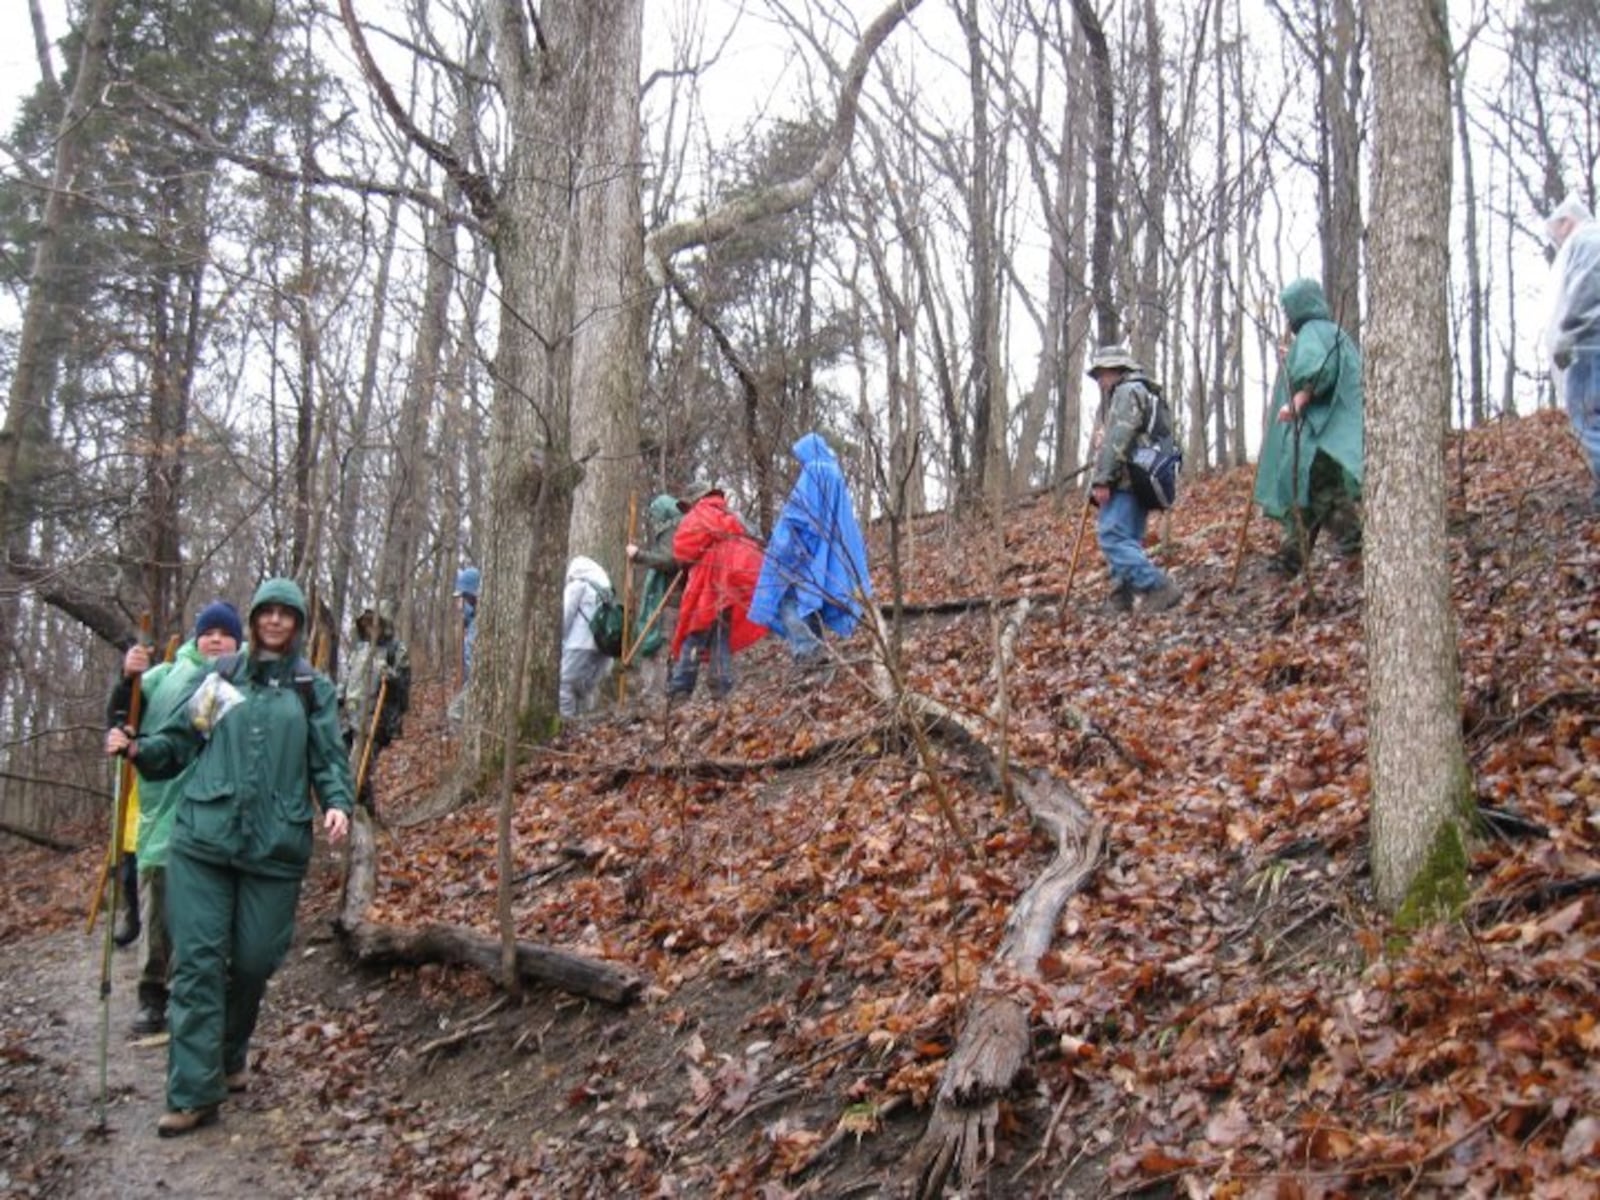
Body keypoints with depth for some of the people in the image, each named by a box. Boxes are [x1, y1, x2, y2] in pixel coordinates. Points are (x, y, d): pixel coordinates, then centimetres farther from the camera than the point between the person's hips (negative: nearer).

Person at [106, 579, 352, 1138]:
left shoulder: (314, 690, 9)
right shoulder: (217, 678, 9)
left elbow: (329, 759, 5)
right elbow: (175, 742, 8)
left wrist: (337, 803, -13)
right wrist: (137, 748, -13)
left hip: (275, 846, 0)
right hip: (202, 839, 0)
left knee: (254, 959, 7)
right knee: (198, 960, -5)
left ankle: (232, 1054, 33)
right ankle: (194, 1091, -2)